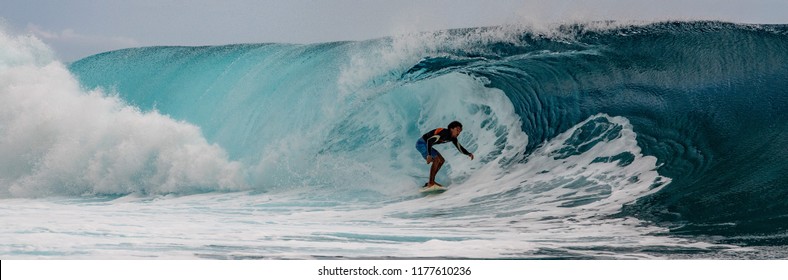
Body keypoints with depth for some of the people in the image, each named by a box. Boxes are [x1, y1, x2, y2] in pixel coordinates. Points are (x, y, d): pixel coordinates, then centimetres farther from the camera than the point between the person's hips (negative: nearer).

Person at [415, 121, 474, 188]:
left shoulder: (453, 138, 1)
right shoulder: (444, 133, -28)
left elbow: (460, 148, 12)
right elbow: (429, 141, -36)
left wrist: (469, 154, -5)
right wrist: (429, 155, -44)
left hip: (426, 144, 10)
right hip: (421, 144, -10)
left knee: (441, 160, 12)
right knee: (436, 159, -23)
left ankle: (431, 182, 13)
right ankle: (430, 183, -22)